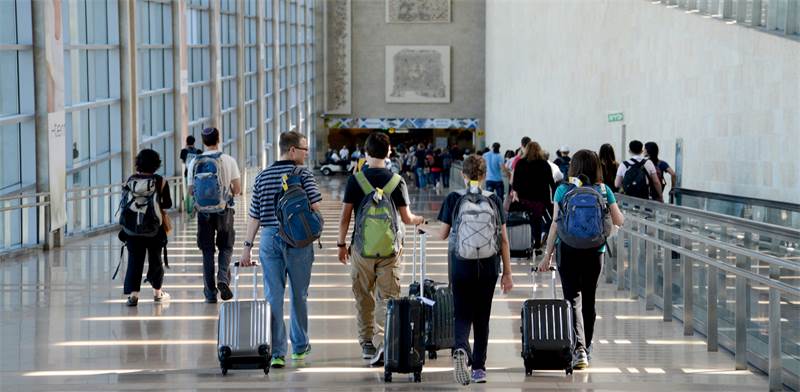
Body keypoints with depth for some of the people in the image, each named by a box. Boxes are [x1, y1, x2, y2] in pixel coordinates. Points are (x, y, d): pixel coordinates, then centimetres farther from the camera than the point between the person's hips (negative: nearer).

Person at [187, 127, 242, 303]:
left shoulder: (194, 163, -1)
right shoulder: (228, 160, -5)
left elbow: (191, 191, 4)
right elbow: (237, 189, -4)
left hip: (203, 210, 1)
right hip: (224, 210, -1)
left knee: (207, 251, 8)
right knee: (226, 247, 15)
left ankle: (210, 293, 7)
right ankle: (223, 278, -10)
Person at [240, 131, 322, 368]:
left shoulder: (262, 177, 7)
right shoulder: (303, 174, -4)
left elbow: (254, 215, 6)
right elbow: (316, 206, -13)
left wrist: (247, 246, 10)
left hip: (269, 238, 2)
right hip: (298, 241, -2)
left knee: (273, 296, 1)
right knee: (298, 295, 12)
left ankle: (277, 352, -5)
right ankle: (299, 347, 23)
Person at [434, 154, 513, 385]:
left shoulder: (453, 199, -4)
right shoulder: (494, 200, 0)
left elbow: (442, 235, 1)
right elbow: (503, 239, 0)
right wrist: (507, 273, 5)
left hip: (461, 264, -1)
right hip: (488, 267, 1)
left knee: (462, 315, 5)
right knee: (482, 317, 13)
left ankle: (461, 349, -25)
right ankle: (479, 367, 15)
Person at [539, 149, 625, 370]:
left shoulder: (563, 190, -3)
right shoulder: (604, 191, 0)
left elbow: (555, 225, -3)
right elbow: (619, 221, 3)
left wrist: (548, 255, 4)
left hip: (568, 250, -2)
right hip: (595, 252, 2)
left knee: (573, 298, -2)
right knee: (589, 300, 15)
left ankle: (579, 348, -19)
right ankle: (586, 349, 26)